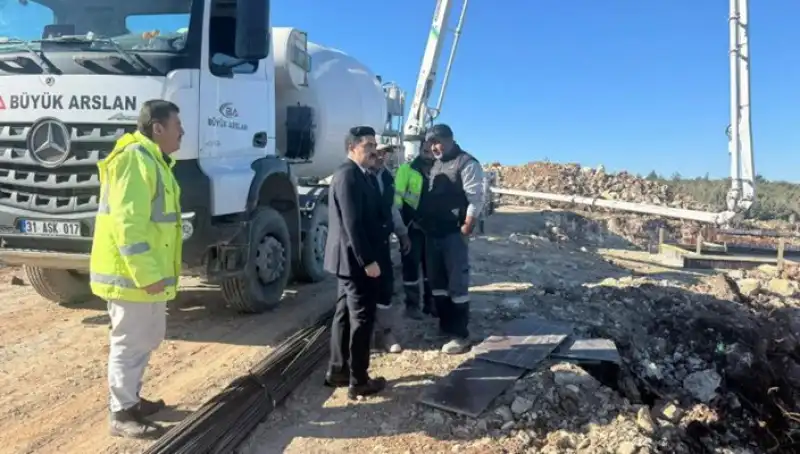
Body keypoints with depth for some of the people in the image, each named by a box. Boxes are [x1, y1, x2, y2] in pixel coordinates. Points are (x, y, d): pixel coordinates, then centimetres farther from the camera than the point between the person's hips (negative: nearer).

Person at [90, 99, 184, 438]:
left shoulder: (153, 160, 15)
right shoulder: (135, 160, -18)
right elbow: (127, 223, -25)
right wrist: (146, 273, -26)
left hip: (149, 272, 10)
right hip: (132, 274, -10)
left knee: (148, 338, 19)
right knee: (130, 343, 0)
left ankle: (131, 398, 34)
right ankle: (122, 414, 12)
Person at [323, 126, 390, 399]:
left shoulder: (361, 175, 14)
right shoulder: (349, 175, -18)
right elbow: (352, 223, -24)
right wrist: (368, 260, -24)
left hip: (353, 259, 10)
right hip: (357, 259, -10)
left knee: (346, 313, 16)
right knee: (362, 317, -1)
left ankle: (337, 370, 28)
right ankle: (358, 381, 9)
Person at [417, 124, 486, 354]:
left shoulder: (466, 163, -8)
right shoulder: (435, 165, 17)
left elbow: (476, 199, -14)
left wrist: (466, 229, -18)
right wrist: (423, 223, 10)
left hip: (454, 233, -8)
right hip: (433, 233, 8)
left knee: (457, 284, -2)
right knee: (437, 283, 13)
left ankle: (460, 335, 7)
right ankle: (445, 327, 26)